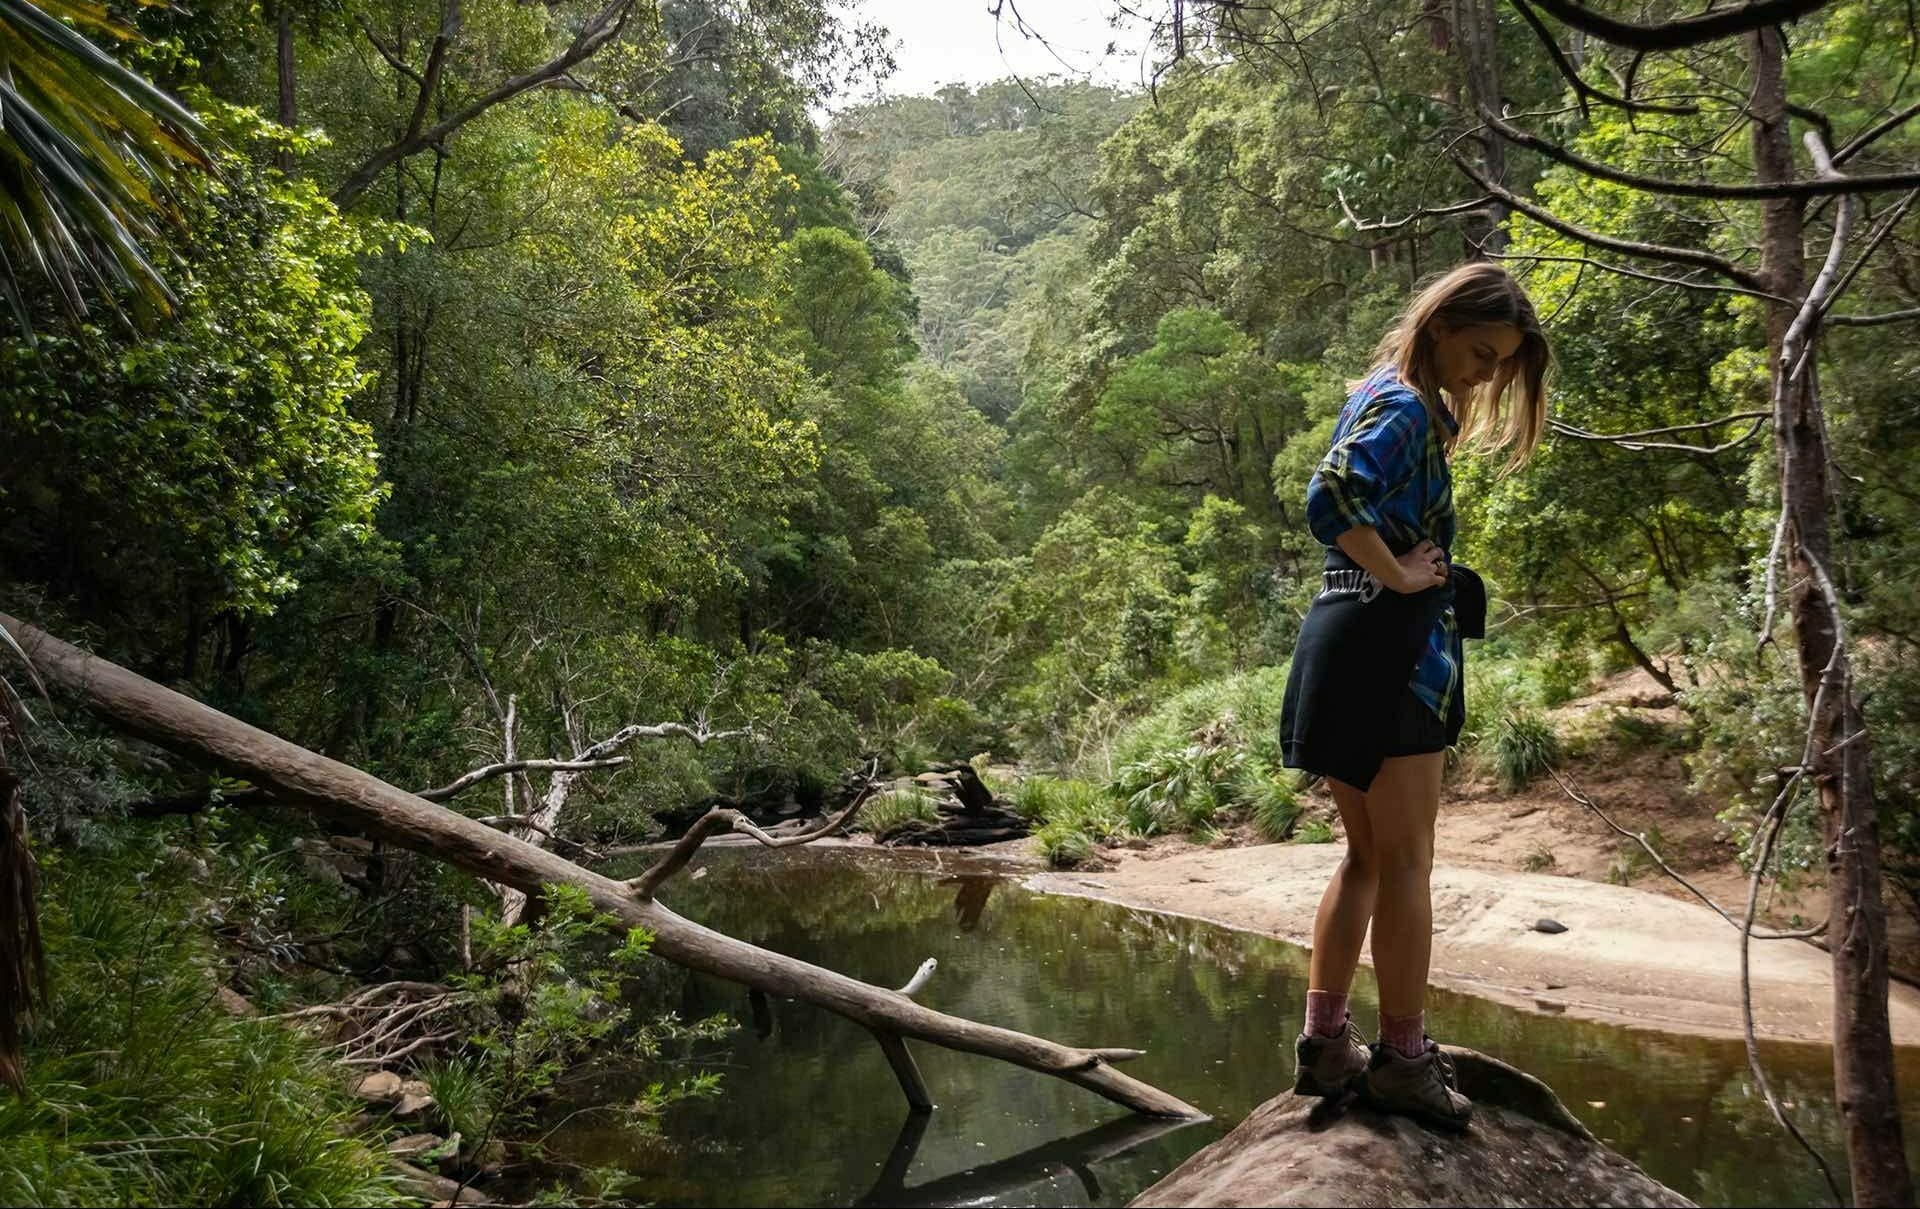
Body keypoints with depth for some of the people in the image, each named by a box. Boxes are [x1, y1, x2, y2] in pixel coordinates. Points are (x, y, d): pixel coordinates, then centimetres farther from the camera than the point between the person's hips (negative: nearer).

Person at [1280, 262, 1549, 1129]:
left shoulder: (1385, 398, 18)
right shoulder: (1404, 407, -12)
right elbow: (1332, 498, -29)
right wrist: (1398, 575, -19)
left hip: (1348, 647, 10)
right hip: (1389, 645, -10)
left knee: (1368, 857, 15)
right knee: (1405, 861, 0)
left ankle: (1324, 1043, 19)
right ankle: (1402, 1057, 11)